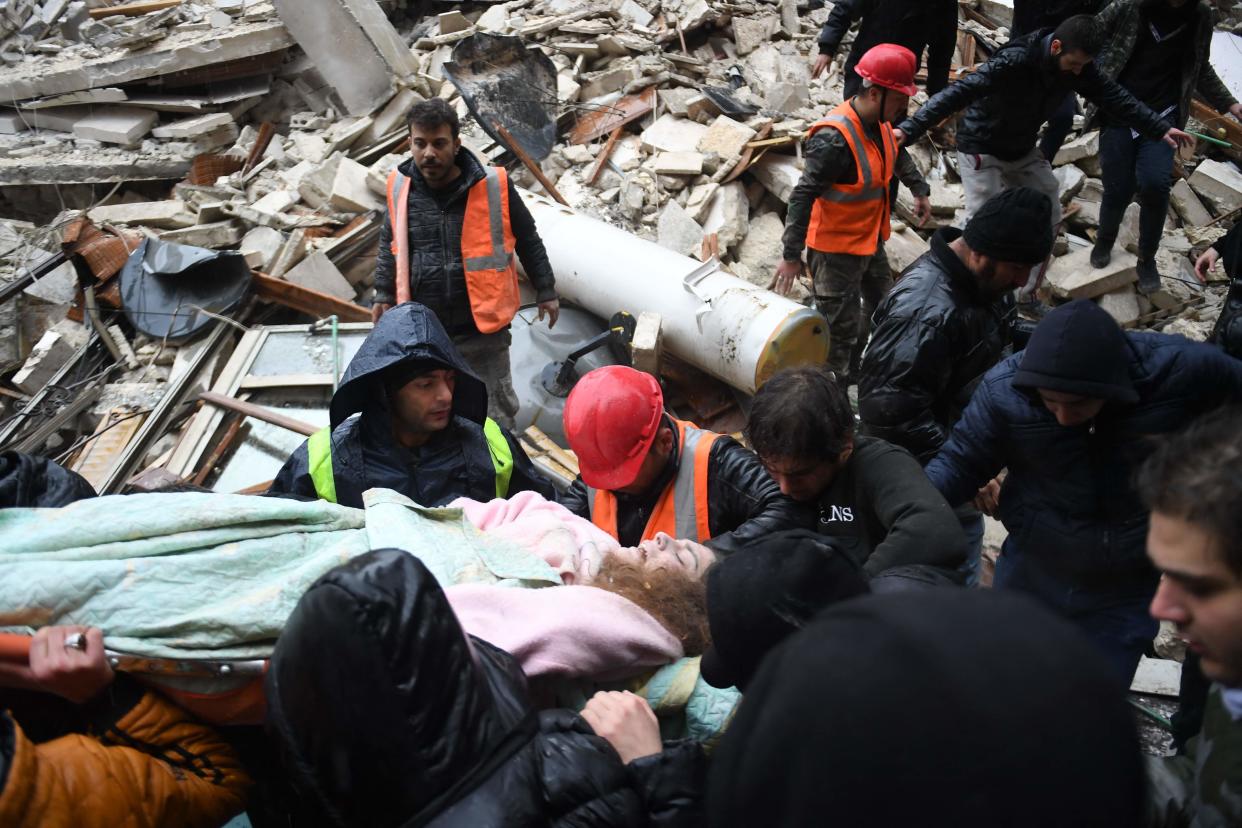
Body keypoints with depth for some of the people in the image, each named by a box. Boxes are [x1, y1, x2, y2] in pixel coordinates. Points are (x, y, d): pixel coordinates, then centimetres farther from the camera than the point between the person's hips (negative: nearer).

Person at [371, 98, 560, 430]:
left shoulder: (493, 186, -11)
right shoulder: (401, 188, -2)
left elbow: (528, 241, 2)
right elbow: (390, 244, 15)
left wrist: (546, 292, 7)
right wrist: (383, 295, 15)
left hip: (482, 331, -3)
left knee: (496, 416, 9)